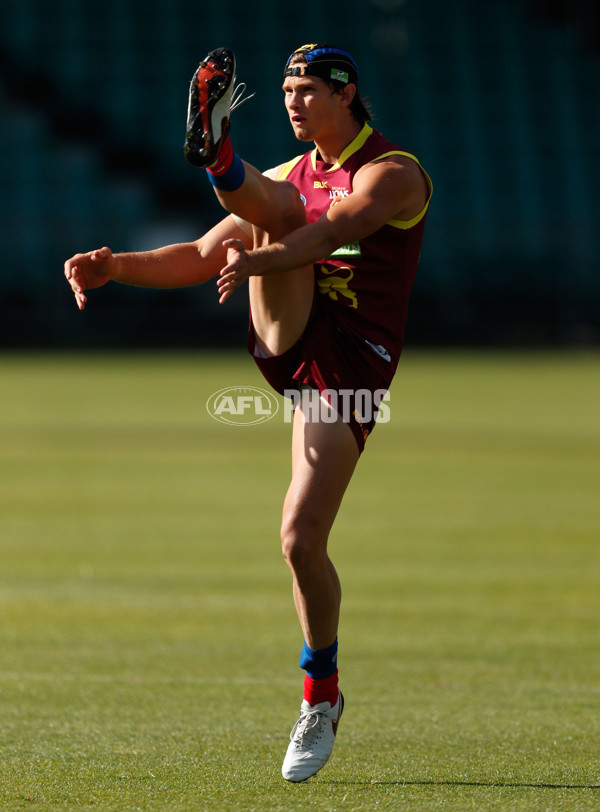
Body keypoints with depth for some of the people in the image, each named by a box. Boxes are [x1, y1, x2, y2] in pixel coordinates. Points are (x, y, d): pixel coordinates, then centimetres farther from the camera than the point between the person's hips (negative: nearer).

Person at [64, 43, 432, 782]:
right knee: (273, 205, -19)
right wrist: (115, 266, 2)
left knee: (302, 537, -13)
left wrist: (262, 259, -40)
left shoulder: (391, 172, 0)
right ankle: (218, 157, -54)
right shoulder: (292, 178, 20)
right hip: (286, 333, 5)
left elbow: (337, 227, -21)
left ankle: (321, 694, 7)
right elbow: (202, 257, 18)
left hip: (350, 359, -5)